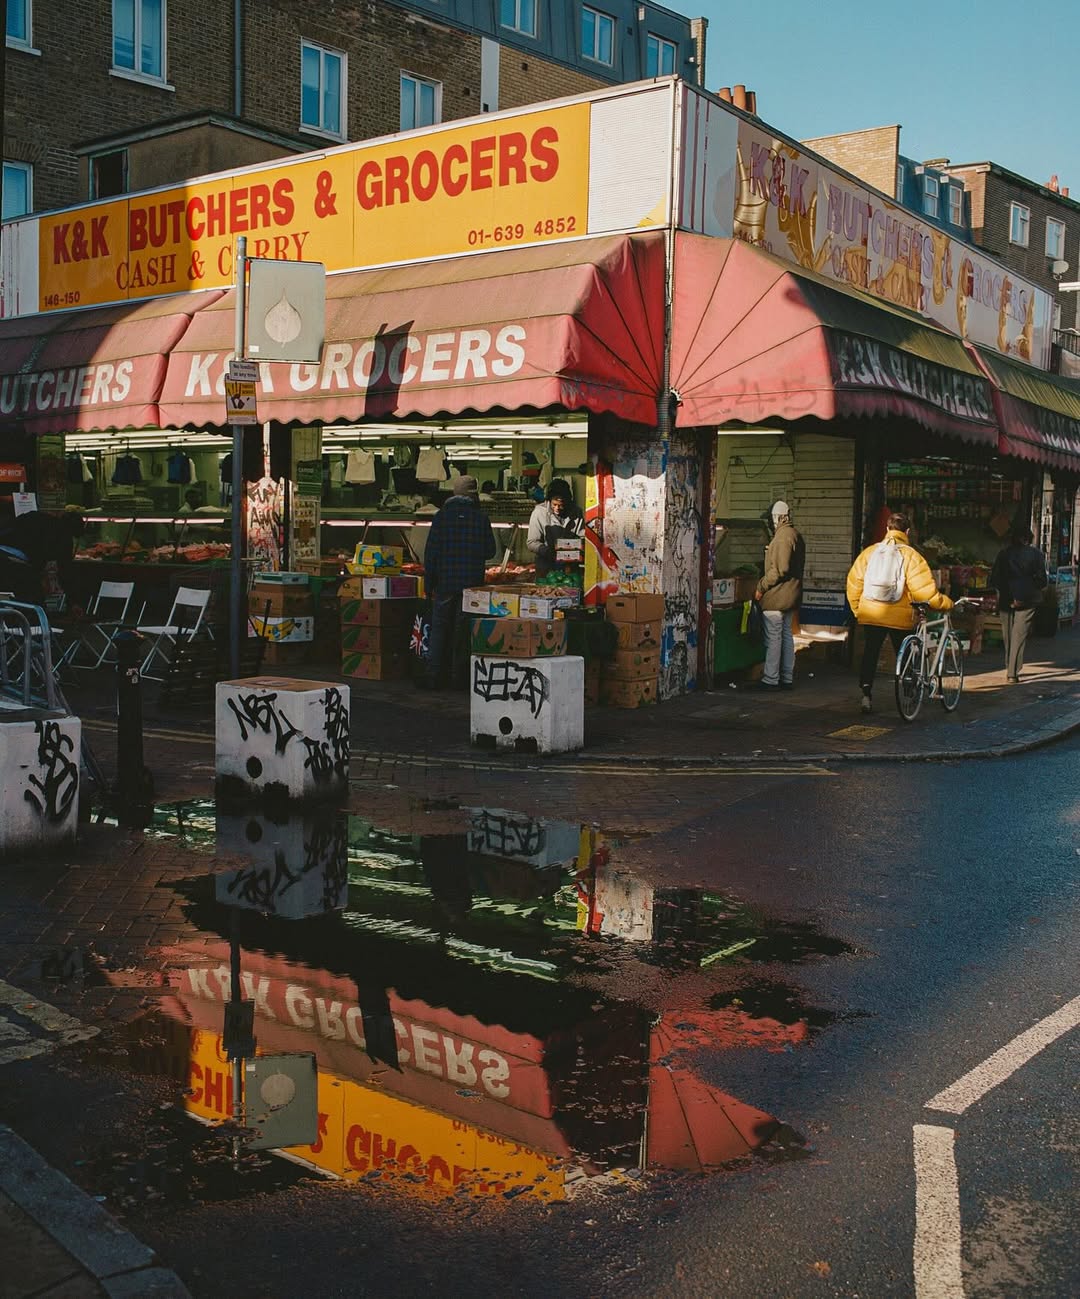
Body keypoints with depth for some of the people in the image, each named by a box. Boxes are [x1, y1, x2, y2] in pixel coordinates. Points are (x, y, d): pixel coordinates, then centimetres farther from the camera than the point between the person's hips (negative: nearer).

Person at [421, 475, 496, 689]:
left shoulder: (442, 515, -3)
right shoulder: (481, 517, -1)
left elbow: (431, 551, -4)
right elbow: (490, 550, 5)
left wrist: (428, 583, 1)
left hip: (445, 581, -1)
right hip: (472, 582, 1)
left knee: (439, 627, 6)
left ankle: (433, 676, 5)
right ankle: (459, 676, 9)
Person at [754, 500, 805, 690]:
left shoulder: (783, 536, -17)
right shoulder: (795, 534, 14)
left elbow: (780, 569, -23)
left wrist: (761, 587, -14)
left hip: (776, 597, -10)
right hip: (790, 596, 10)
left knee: (773, 639, -5)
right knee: (786, 636, 14)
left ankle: (771, 680, -2)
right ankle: (787, 678, 18)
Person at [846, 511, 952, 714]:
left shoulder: (870, 551, 2)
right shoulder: (910, 554, -8)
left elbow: (854, 582, 4)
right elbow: (924, 589, -12)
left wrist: (857, 610, 15)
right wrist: (945, 604, 1)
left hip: (870, 614, 2)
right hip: (899, 616, -2)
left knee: (870, 653, 9)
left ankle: (866, 694, 0)